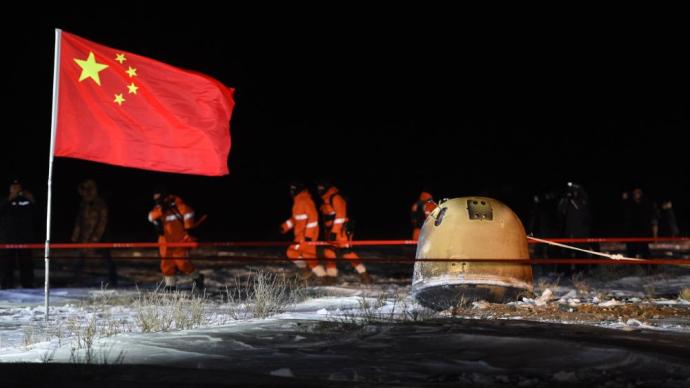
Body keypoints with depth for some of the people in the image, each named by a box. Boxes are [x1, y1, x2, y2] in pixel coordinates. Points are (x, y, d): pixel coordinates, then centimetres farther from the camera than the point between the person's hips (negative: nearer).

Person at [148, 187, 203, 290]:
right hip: (166, 240, 6)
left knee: (182, 262, -14)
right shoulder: (158, 208, 12)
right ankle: (170, 284, 14)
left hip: (180, 239, -6)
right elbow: (151, 217, -5)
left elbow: (188, 213, -13)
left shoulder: (176, 203, -7)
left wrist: (187, 228, -14)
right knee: (166, 263, 3)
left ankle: (197, 277, 6)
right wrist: (160, 209, -21)